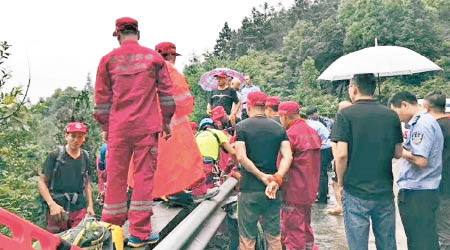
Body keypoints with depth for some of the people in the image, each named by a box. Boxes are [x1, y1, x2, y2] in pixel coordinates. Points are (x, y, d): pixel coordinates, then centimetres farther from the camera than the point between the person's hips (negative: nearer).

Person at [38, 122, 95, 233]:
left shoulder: (85, 157, 11)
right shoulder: (55, 156, -1)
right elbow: (42, 182, 0)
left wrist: (90, 205, 9)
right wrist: (52, 204, -11)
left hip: (80, 209, 3)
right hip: (57, 208, -3)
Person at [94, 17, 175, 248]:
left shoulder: (108, 59, 6)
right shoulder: (154, 57, 6)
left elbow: (102, 98, 9)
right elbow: (166, 91, 7)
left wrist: (105, 127, 18)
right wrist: (167, 122, 15)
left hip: (118, 127, 1)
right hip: (147, 127, -1)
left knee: (116, 176, 8)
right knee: (144, 176, 2)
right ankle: (140, 233, 5)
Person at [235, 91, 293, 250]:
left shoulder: (241, 127, -4)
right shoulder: (279, 128, 6)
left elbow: (241, 157, -15)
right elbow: (288, 156, -4)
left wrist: (262, 176, -12)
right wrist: (277, 179, -12)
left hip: (249, 190, -3)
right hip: (273, 190, 4)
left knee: (247, 237, 6)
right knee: (274, 235, 14)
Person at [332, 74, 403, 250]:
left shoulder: (345, 115, -9)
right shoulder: (391, 115, 3)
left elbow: (341, 154, -15)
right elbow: (398, 153, 8)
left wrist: (341, 181, 0)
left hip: (356, 193, -4)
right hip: (385, 192, 4)